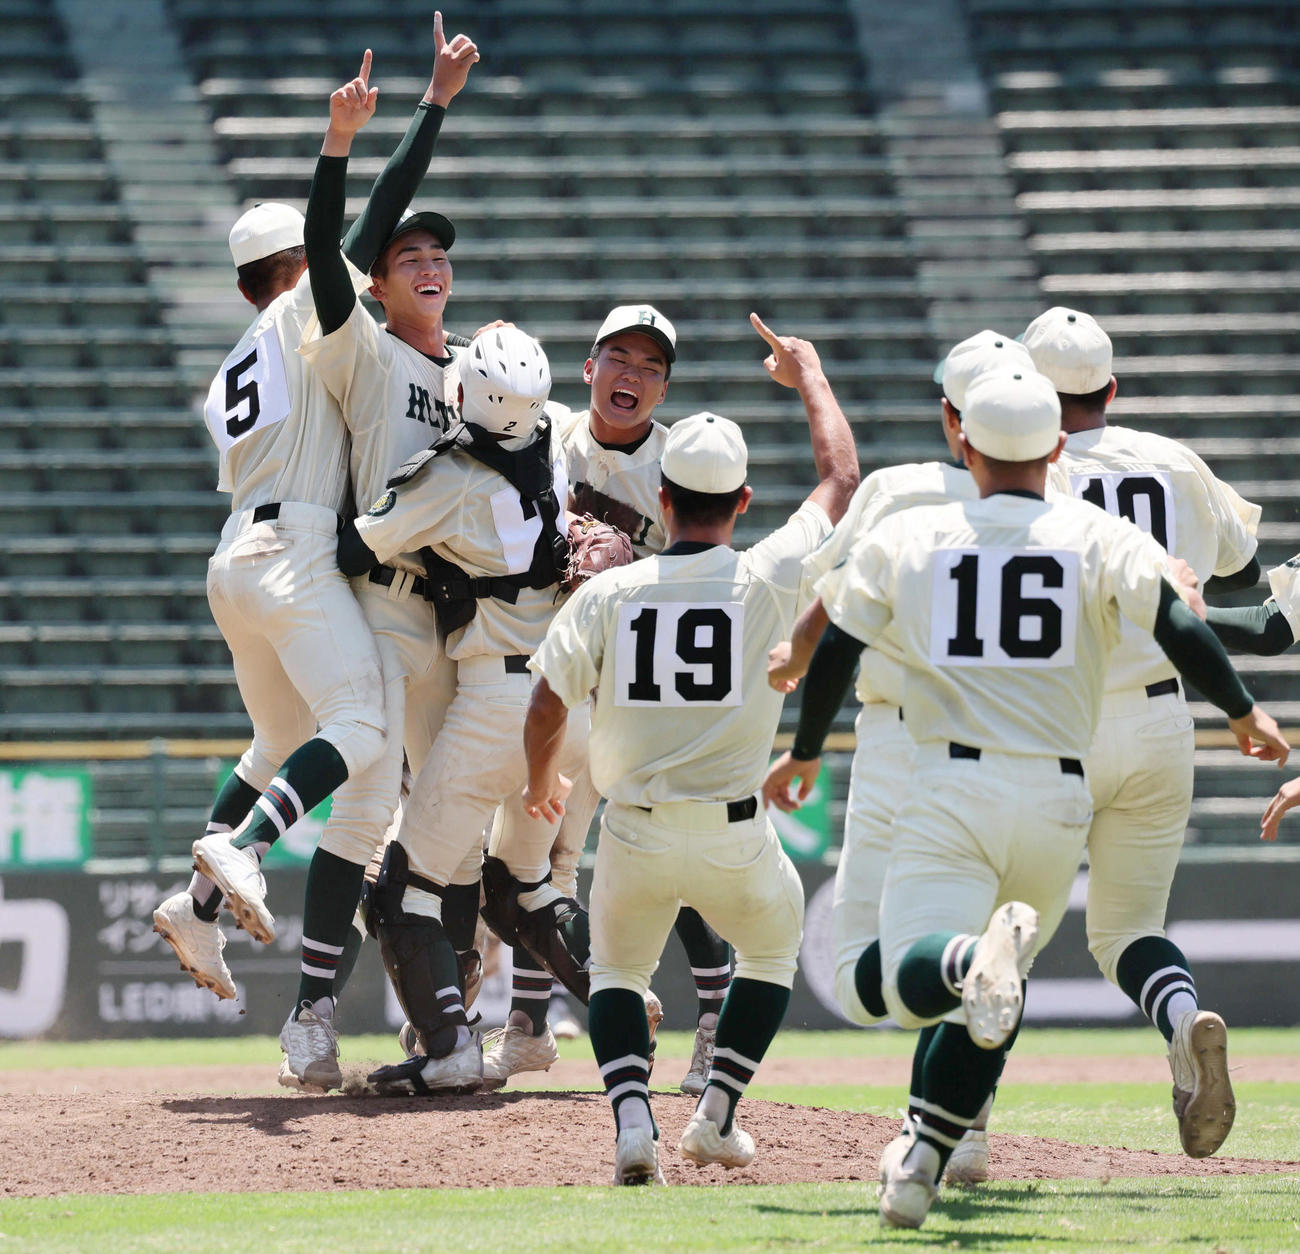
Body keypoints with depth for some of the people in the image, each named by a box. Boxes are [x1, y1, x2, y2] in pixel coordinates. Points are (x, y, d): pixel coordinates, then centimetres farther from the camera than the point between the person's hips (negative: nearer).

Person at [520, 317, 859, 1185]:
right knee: (772, 949, 28)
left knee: (618, 970, 22)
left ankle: (633, 1120, -3)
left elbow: (546, 711, 0)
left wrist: (541, 786, 21)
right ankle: (718, 1115, 18)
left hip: (632, 832, 1)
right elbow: (841, 479, 5)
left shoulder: (607, 594, -7)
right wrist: (809, 374, 20)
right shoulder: (769, 580, -10)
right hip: (735, 836, -1)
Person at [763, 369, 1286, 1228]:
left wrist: (805, 753, 26)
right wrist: (1245, 713, 2)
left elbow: (834, 650, 11)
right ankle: (919, 1169, 9)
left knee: (914, 985, -11)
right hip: (1057, 800, 1)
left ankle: (980, 958, -44)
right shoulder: (1101, 539, 3)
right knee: (994, 1002, 18)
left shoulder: (906, 538, 8)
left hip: (950, 789, -1)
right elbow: (1177, 625, -10)